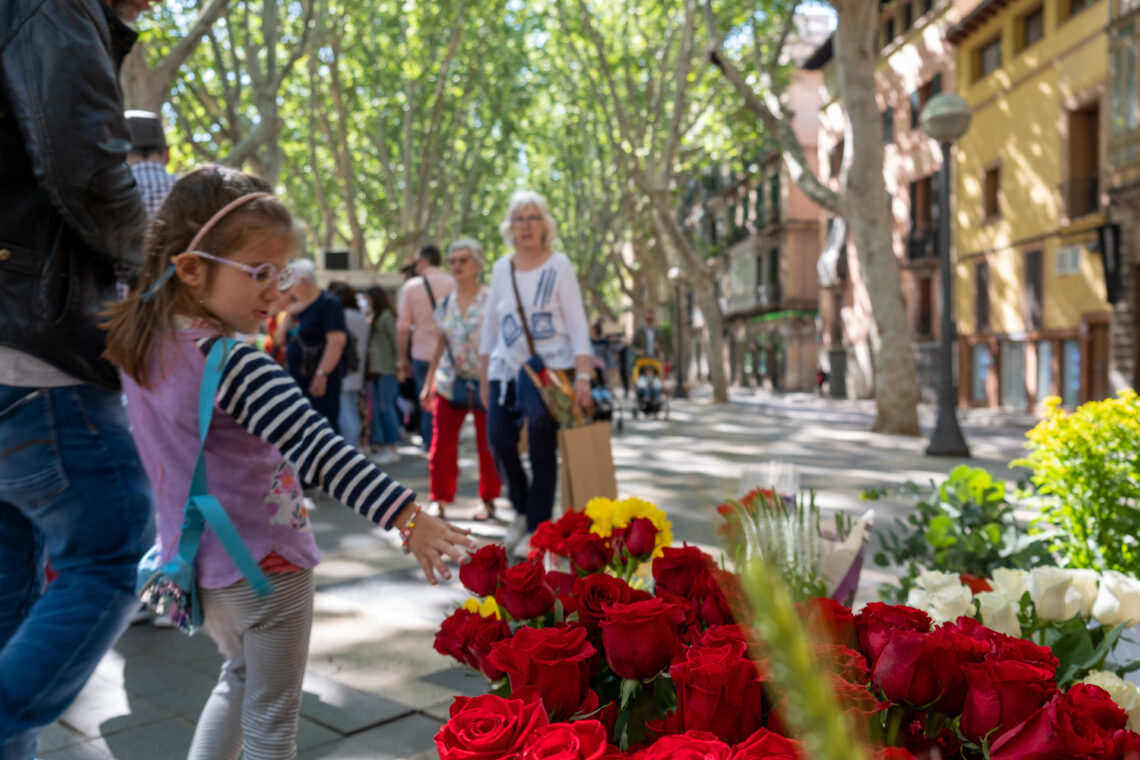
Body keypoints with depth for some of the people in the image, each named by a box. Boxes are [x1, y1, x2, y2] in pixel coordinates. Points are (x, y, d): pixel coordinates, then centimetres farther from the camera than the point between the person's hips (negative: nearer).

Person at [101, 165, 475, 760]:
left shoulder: (135, 340, -2)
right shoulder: (235, 365, -27)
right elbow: (316, 449, -36)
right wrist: (408, 517, -40)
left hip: (196, 560, 8)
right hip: (263, 565, -8)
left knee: (239, 676, 31)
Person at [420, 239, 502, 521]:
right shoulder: (445, 304, 10)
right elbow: (441, 345, 15)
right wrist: (428, 384, 13)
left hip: (485, 381, -3)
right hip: (449, 382, 4)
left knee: (488, 445, 4)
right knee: (441, 444, 0)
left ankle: (488, 501, 19)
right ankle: (439, 501, 12)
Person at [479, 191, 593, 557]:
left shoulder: (559, 265, -2)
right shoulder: (501, 268, 9)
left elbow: (577, 323, -6)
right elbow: (490, 324, 13)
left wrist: (583, 376, -15)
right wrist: (483, 375, 11)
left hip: (550, 368, -3)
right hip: (506, 369, 3)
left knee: (542, 447, -5)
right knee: (499, 441, -6)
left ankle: (537, 527, 9)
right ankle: (522, 510, 19)